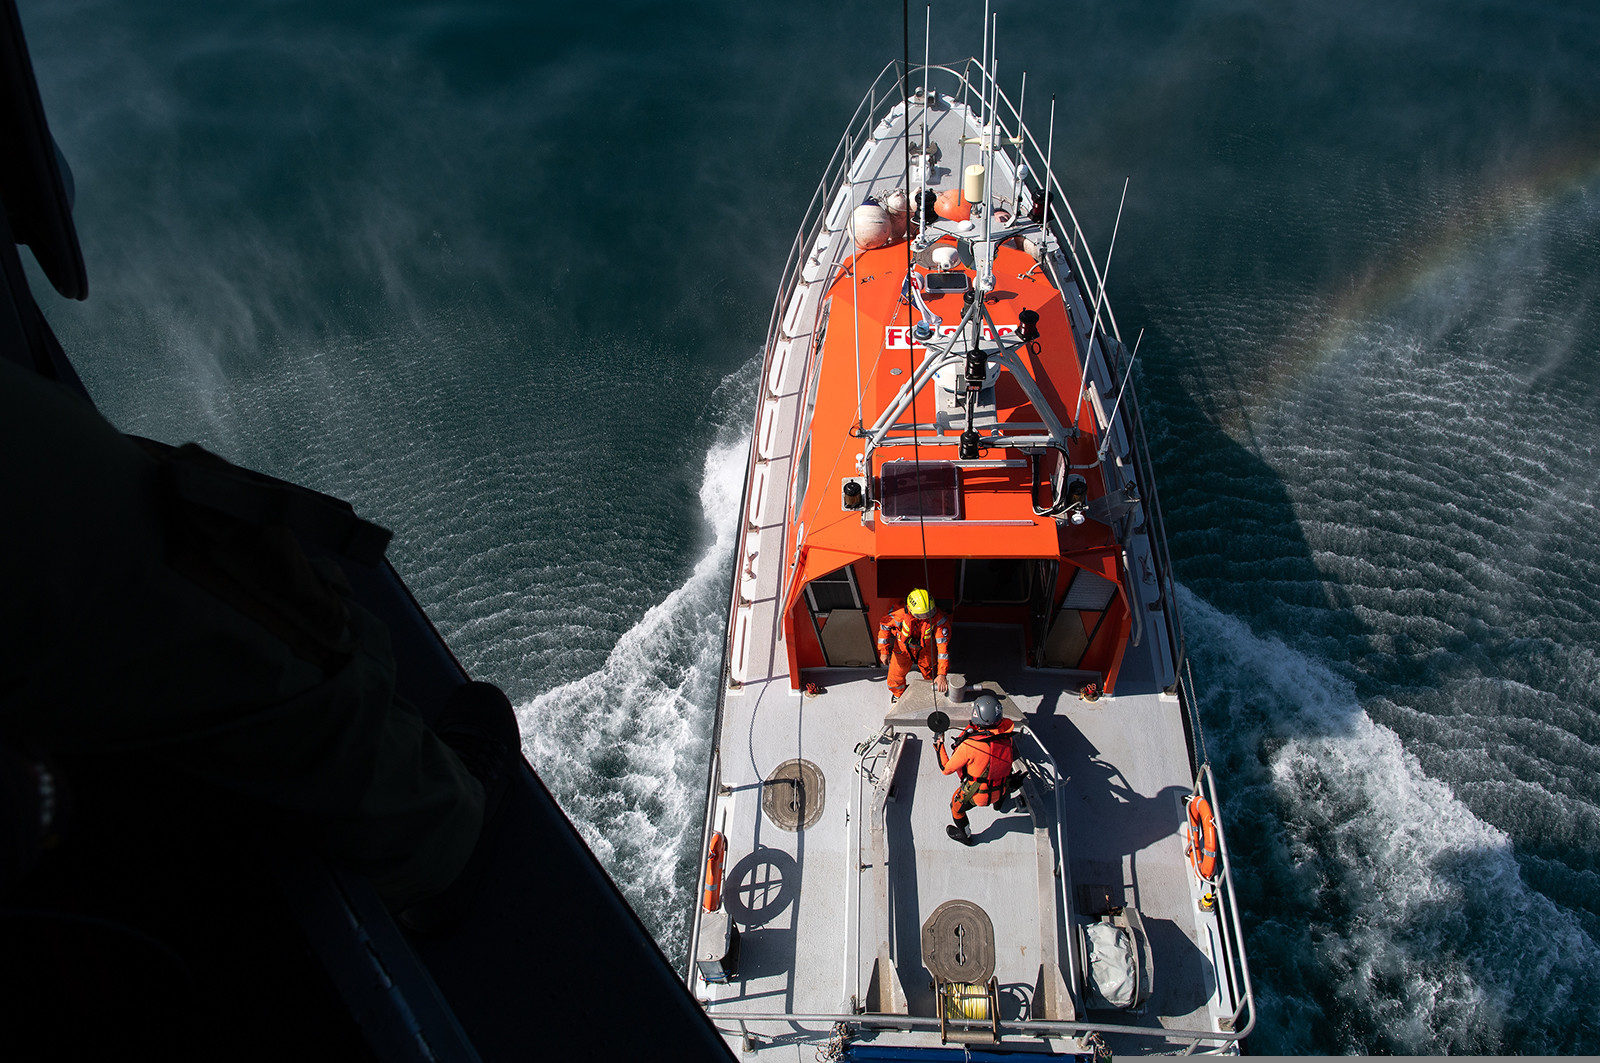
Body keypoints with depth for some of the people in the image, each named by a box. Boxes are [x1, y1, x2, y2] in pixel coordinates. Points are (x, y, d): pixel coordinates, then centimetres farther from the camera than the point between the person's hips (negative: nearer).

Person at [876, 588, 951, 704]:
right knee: (896, 673, 18)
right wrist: (884, 651, -16)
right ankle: (897, 694, 53)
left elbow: (943, 645, -36)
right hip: (904, 647, 0)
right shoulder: (902, 614, -38)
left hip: (926, 648, 0)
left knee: (931, 675, 18)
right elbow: (884, 625, -17)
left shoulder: (939, 617, -38)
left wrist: (942, 674, -40)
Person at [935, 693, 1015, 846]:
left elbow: (946, 769, -20)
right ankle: (998, 803, 64)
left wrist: (939, 746, -4)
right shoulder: (1006, 735, -19)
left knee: (956, 806, 26)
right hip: (1002, 790, 4)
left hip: (977, 794, -4)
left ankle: (965, 835, 46)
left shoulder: (969, 745, -34)